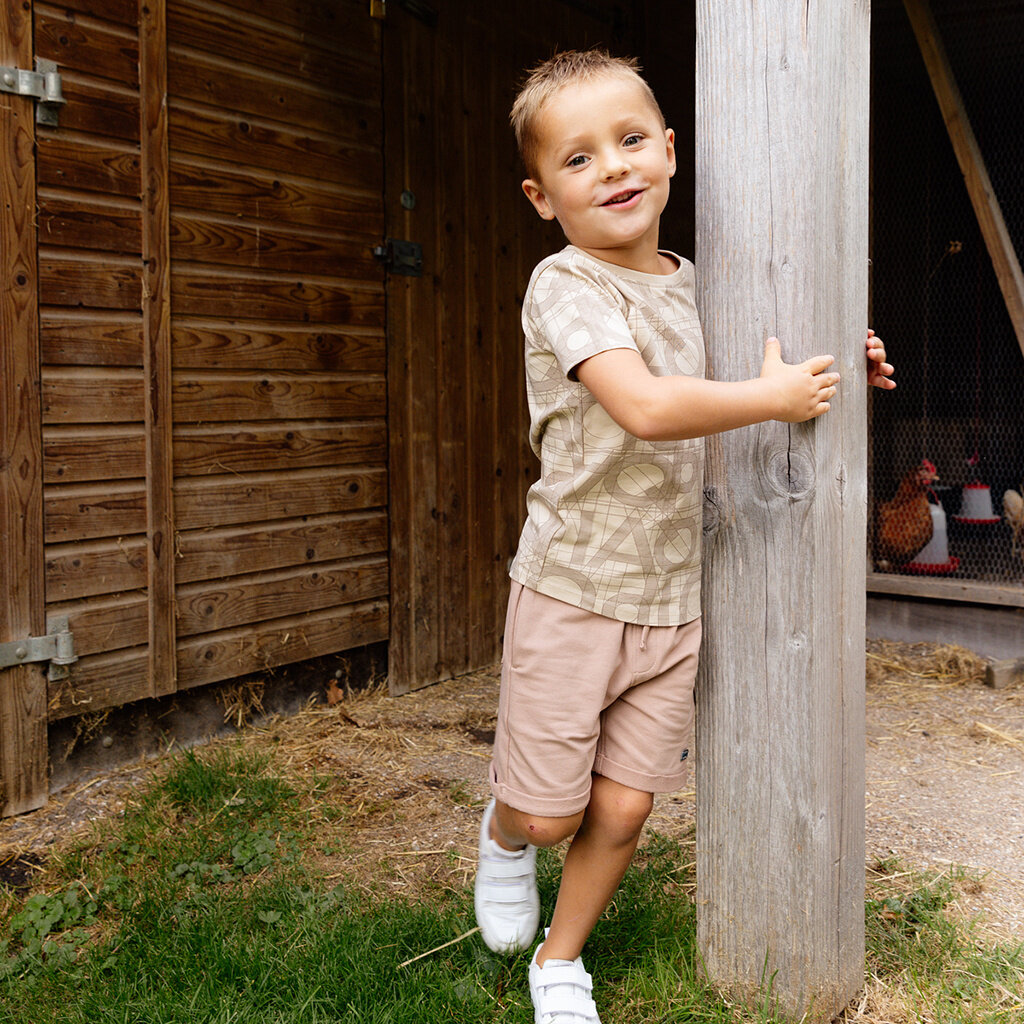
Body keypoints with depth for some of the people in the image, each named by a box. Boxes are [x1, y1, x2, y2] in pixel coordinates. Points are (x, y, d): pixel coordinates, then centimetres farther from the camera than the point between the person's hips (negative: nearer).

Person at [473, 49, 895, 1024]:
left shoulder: (690, 282, 7)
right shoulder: (565, 286, -15)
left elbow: (711, 394, 25)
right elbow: (646, 407, -31)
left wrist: (838, 374, 11)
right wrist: (774, 396, -20)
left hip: (672, 597, 5)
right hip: (572, 588, -5)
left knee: (622, 810, 10)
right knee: (549, 810, 5)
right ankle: (503, 833, 42)